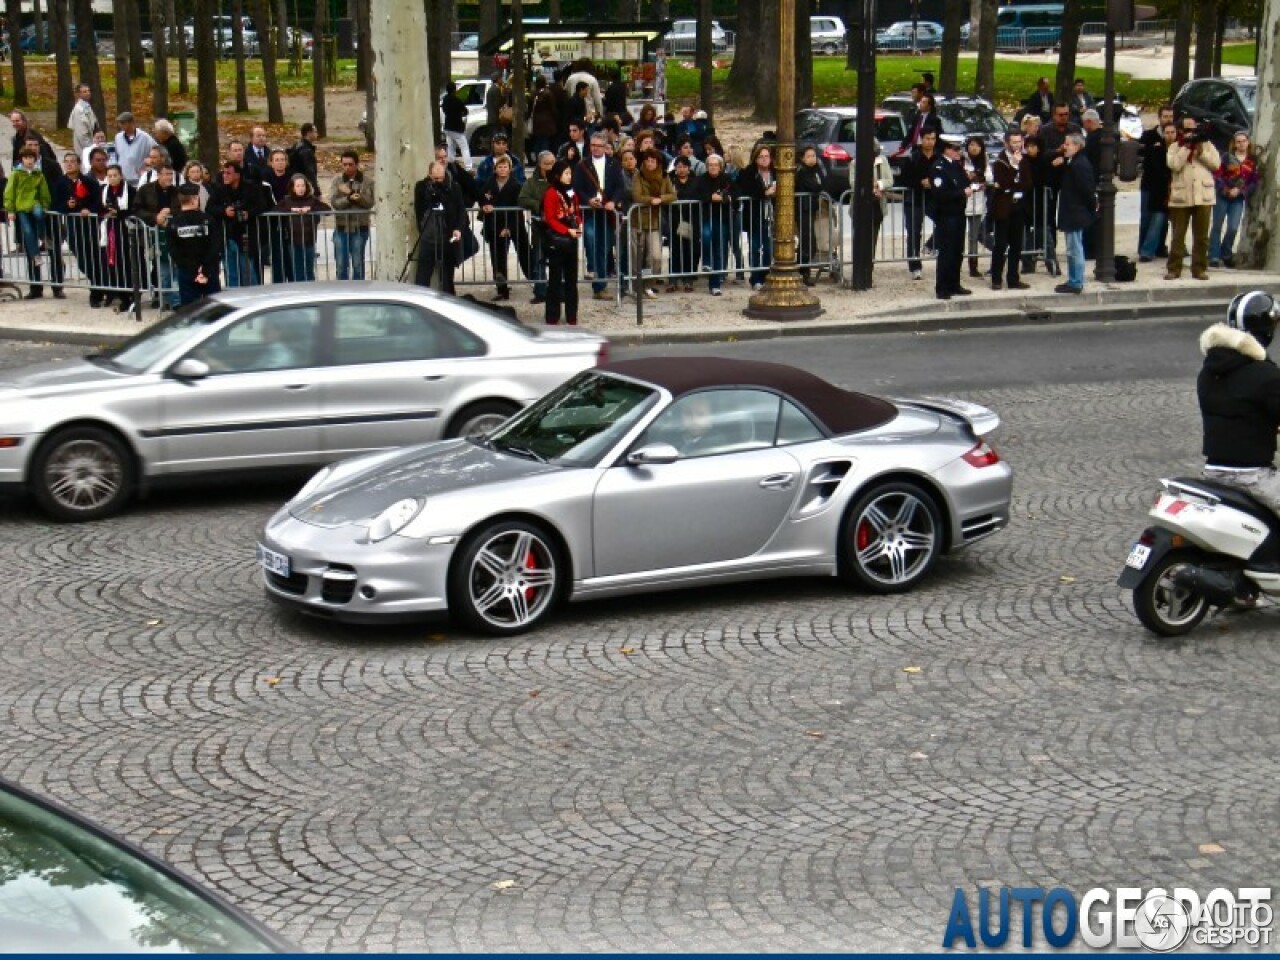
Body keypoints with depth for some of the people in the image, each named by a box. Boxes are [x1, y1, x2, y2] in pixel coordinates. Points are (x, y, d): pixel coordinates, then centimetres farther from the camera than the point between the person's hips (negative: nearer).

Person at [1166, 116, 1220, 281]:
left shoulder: (1207, 144, 12)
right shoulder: (1174, 147, 8)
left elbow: (1216, 163, 0)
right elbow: (1174, 165, -10)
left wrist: (1200, 151, -7)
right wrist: (1186, 147, -9)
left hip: (1203, 196, 1)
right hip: (1181, 197, -1)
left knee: (1201, 235, 3)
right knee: (1178, 235, 0)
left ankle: (1199, 268, 9)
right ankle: (1174, 268, 5)